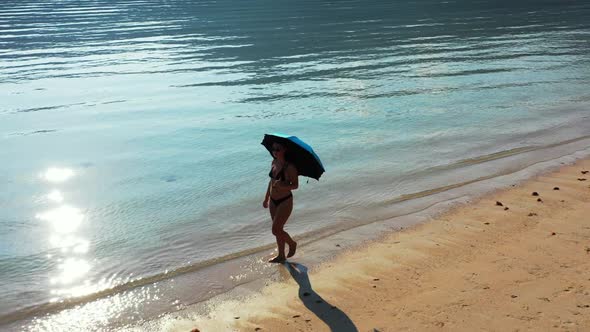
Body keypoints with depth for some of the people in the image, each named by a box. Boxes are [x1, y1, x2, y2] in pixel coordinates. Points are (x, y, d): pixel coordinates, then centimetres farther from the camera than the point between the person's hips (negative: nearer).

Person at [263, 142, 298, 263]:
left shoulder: (289, 167, -18)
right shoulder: (274, 162, 4)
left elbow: (295, 185, -14)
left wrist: (282, 185, -32)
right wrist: (266, 198, 18)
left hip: (285, 201, -7)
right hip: (273, 201, 7)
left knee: (276, 230, -5)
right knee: (278, 230, 14)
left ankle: (292, 243, 22)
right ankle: (281, 256, 27)